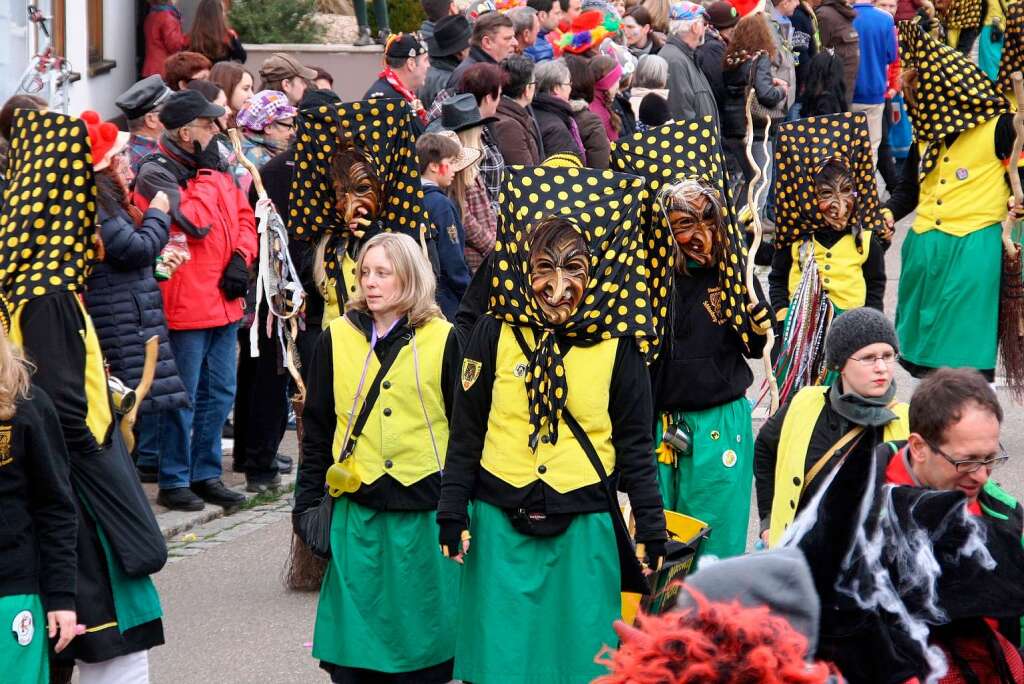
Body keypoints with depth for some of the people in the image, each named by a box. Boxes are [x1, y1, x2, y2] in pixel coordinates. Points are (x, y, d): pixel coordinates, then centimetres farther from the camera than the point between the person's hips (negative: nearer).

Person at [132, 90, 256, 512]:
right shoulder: (156, 173, -12)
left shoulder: (214, 167, 13)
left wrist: (241, 258, 0)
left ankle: (206, 474, 24)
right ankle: (173, 481, 6)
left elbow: (243, 217, 17)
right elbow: (196, 221, -23)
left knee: (220, 394, 14)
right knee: (184, 397, -3)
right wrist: (207, 174, -13)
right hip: (185, 303, -8)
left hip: (224, 300, 8)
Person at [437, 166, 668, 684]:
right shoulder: (495, 333, -2)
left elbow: (634, 444, 4)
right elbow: (466, 430, 5)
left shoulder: (615, 344, -2)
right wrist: (452, 511, 1)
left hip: (583, 528, 0)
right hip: (501, 524, 0)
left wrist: (651, 524, 3)